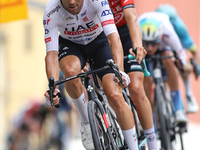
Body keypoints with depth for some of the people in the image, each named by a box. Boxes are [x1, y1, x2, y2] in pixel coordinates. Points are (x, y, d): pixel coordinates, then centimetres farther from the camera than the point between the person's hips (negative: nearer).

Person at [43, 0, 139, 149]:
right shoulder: (51, 12, -30)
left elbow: (113, 36, -41)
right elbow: (52, 54, -31)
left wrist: (119, 71, -56)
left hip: (100, 41, -1)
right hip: (71, 45, 1)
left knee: (115, 96, -18)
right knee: (70, 71, -35)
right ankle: (86, 121, -12)